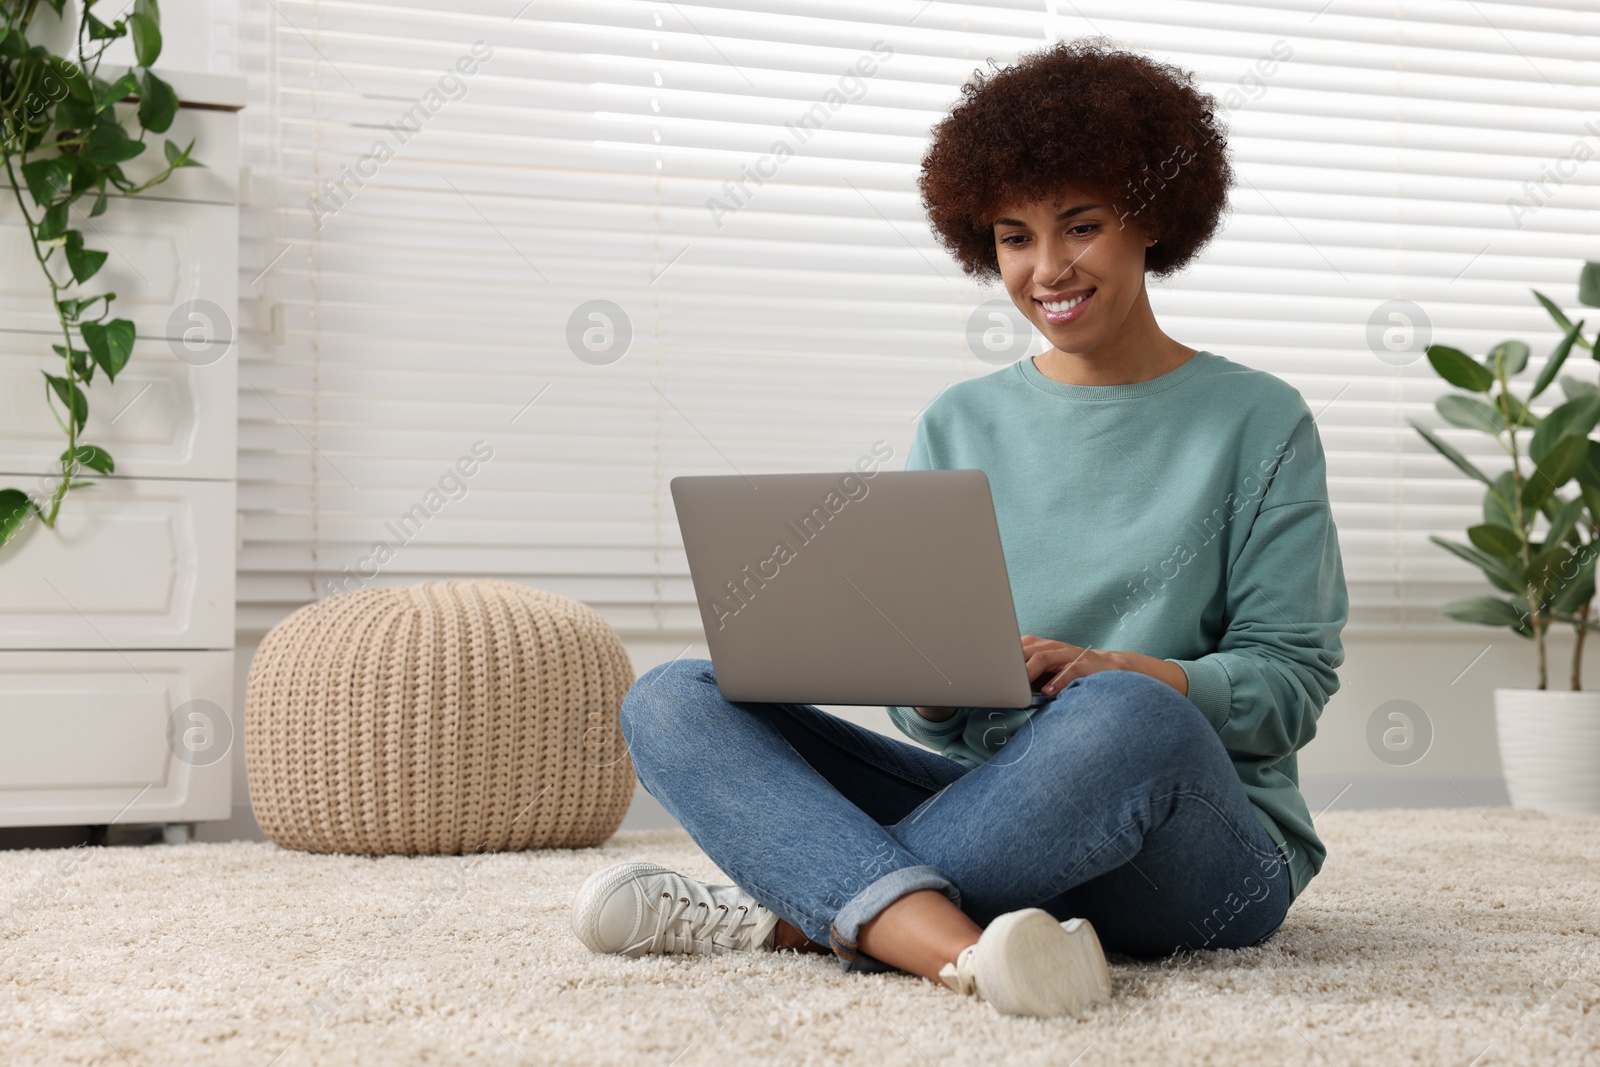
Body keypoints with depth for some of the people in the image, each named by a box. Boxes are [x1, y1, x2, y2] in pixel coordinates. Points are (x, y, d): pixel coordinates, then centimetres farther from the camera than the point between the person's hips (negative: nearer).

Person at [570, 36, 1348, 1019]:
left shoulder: (1258, 421, 5)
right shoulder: (962, 426, 15)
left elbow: (1291, 681, -1)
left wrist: (1113, 672, -19)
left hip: (1213, 852, -3)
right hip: (994, 806, 4)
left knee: (1127, 715, -40)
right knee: (675, 698, -15)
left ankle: (797, 915, -26)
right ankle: (959, 950, -40)